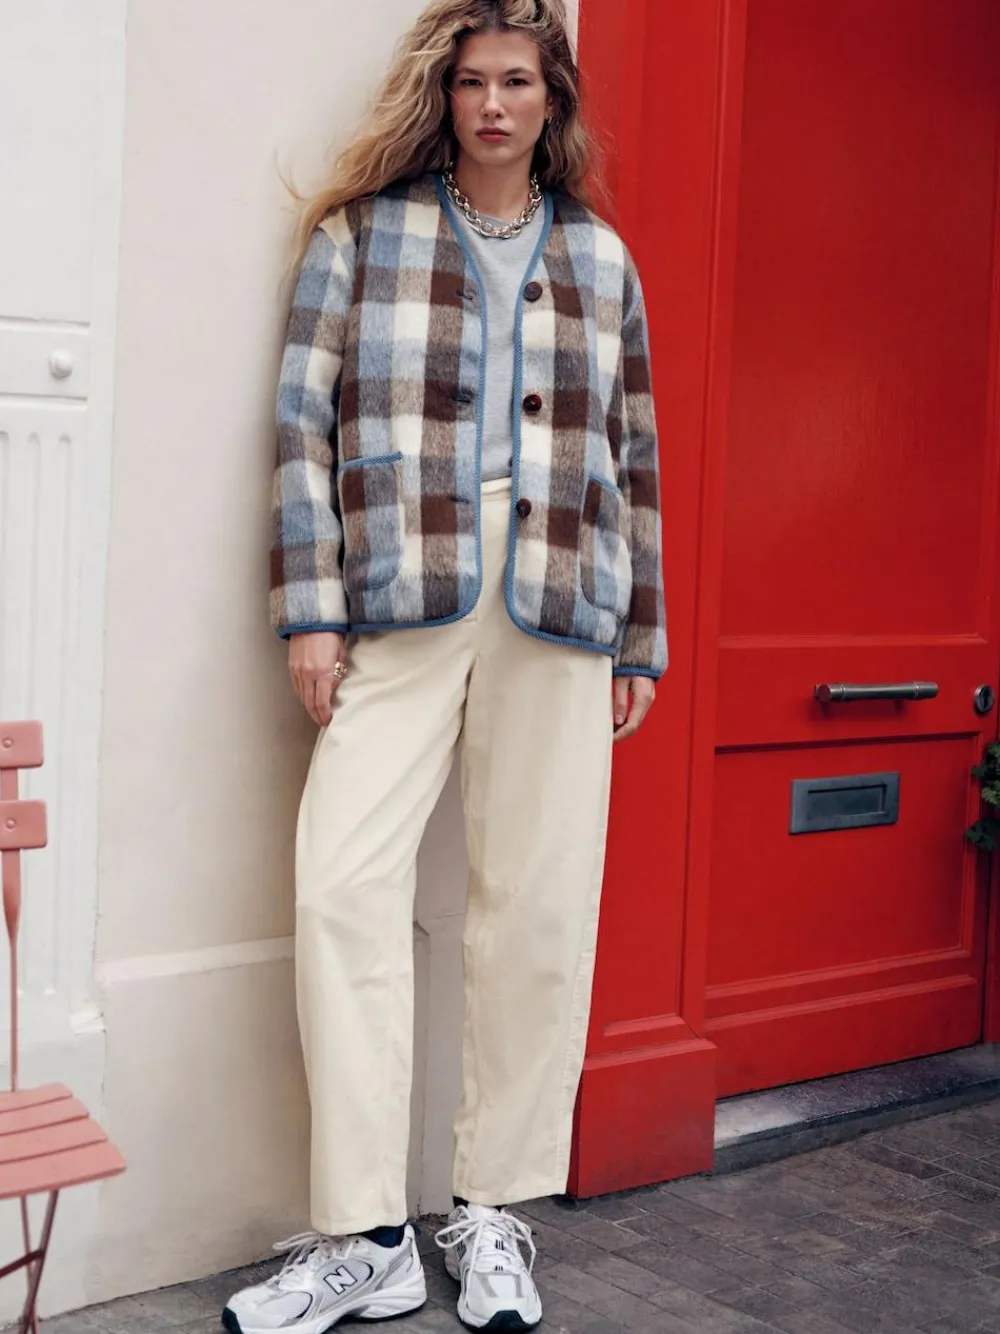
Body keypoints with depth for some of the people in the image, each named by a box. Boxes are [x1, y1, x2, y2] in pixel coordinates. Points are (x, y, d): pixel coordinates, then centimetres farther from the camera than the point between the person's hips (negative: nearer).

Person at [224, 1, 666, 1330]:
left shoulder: (601, 259, 16)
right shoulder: (361, 234, 9)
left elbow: (634, 457, 15)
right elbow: (305, 425, 3)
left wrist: (641, 640, 12)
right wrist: (312, 611, -6)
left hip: (559, 613, 2)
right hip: (399, 603, -2)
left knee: (541, 903, 1)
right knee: (343, 885, -11)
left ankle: (493, 1213, 15)